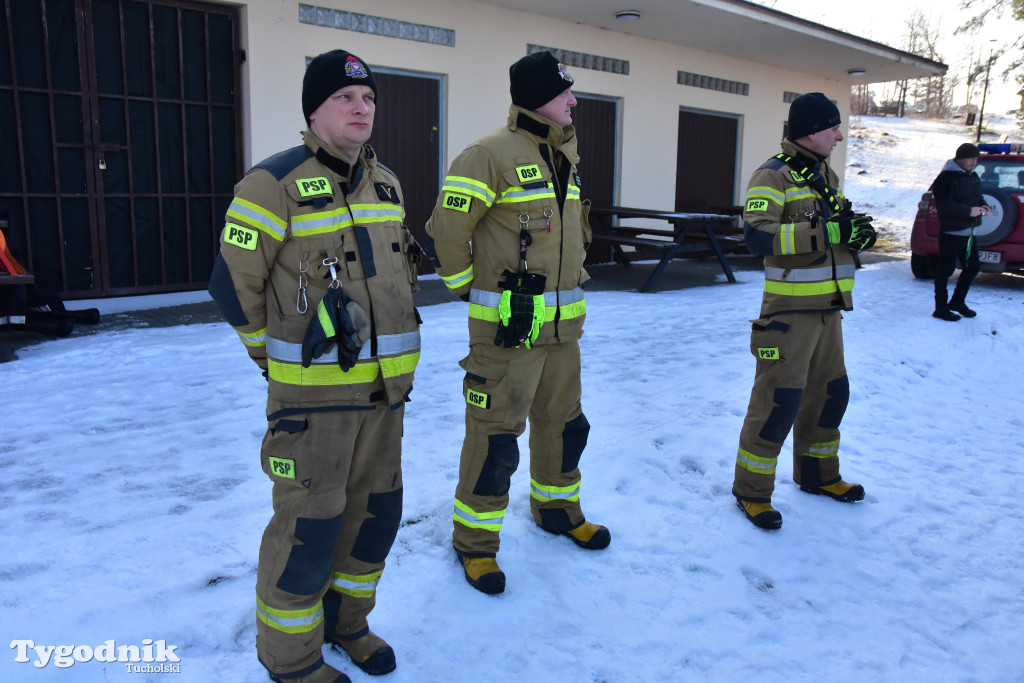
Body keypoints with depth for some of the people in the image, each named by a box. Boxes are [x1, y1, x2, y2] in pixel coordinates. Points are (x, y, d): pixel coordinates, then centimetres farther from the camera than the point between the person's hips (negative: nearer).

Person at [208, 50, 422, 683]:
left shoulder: (387, 182, 9)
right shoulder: (276, 182, -13)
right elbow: (234, 284, -7)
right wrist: (280, 356, 3)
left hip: (385, 387, 7)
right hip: (313, 393, -7)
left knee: (377, 508, 16)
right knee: (309, 522, 2)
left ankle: (345, 620, 39)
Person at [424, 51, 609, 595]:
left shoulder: (564, 156, 13)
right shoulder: (492, 154, -14)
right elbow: (445, 230, -15)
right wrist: (469, 288, -6)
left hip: (562, 324, 8)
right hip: (507, 324, -8)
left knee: (564, 420, 20)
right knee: (495, 433, -1)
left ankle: (556, 507, 41)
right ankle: (473, 540, 16)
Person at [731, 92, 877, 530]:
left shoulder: (826, 175, 16)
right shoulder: (773, 175, -12)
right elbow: (757, 235, -26)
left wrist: (856, 234, 2)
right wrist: (826, 232, -28)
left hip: (828, 307, 9)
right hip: (790, 309, -9)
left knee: (830, 392, 18)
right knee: (779, 399, -6)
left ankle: (818, 474, 36)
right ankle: (751, 490, 8)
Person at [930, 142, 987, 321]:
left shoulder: (973, 176, 14)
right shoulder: (947, 178, -13)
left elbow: (977, 197, 25)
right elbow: (943, 205, -21)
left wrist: (982, 205, 3)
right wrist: (969, 211, -21)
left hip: (968, 232, 9)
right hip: (951, 232, -9)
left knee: (973, 267, 13)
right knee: (946, 270, -2)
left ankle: (957, 302, 28)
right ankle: (941, 309, 6)